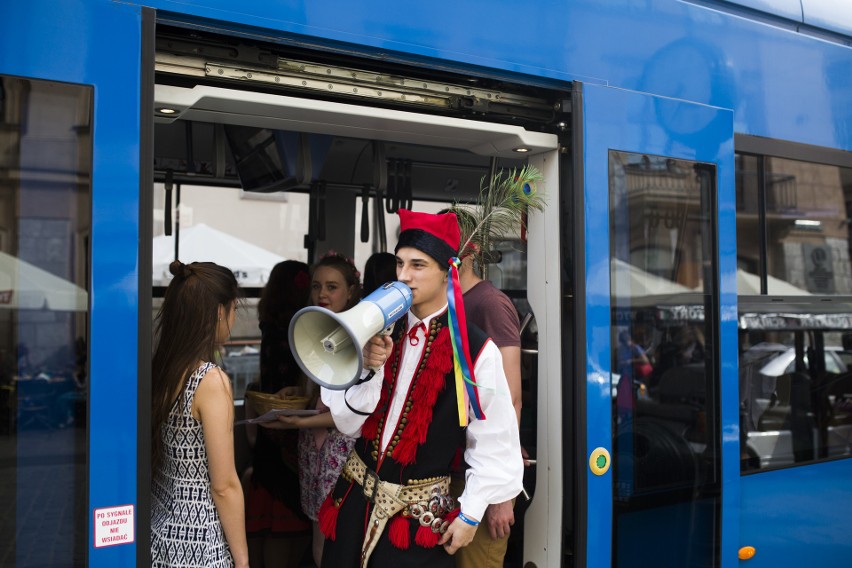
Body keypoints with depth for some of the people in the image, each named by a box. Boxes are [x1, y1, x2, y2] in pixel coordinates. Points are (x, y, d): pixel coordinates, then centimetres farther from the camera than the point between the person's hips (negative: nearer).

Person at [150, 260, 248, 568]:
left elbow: (161, 456, 10)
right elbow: (224, 487, -18)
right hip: (196, 542, -7)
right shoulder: (211, 380, -21)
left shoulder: (159, 368, 0)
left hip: (160, 524, 7)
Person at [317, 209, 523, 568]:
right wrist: (370, 369, -16)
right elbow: (348, 424, -1)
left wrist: (470, 514, -5)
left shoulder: (476, 350, -15)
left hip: (420, 514, -4)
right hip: (356, 499, 4)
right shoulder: (379, 333, -1)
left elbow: (494, 442, -9)